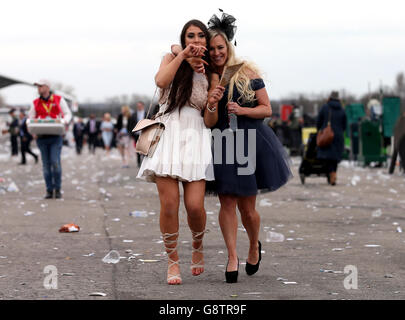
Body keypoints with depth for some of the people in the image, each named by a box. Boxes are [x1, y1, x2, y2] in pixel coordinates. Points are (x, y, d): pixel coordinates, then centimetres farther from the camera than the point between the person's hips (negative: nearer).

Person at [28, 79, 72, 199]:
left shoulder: (59, 100, 5)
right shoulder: (36, 103, 11)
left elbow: (68, 114, 8)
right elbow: (30, 118, 14)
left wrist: (64, 121, -14)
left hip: (56, 136, -2)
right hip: (42, 136, 2)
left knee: (55, 161, -13)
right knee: (46, 164, 1)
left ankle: (58, 189, -2)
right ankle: (49, 190, 5)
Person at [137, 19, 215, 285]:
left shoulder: (210, 73, 14)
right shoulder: (173, 59, 12)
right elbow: (161, 81, -11)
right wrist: (183, 55, -11)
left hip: (196, 137, 1)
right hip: (169, 133, -1)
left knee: (195, 205, -10)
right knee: (169, 204, -9)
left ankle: (198, 248, 20)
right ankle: (173, 260, 7)